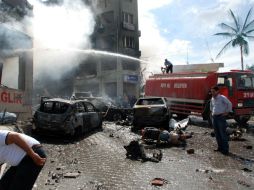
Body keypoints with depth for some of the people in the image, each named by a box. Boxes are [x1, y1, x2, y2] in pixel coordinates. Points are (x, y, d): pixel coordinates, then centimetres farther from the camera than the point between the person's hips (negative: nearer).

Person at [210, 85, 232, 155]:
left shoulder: (222, 98, -11)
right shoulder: (212, 99, 12)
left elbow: (229, 104, -14)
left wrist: (227, 112, -10)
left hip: (221, 117, -7)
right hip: (214, 117, 7)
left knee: (223, 133, -5)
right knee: (217, 134, 11)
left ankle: (225, 149, 1)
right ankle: (220, 147, 22)